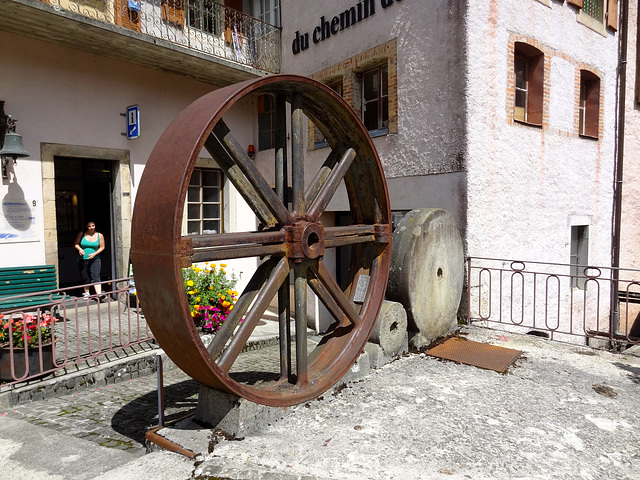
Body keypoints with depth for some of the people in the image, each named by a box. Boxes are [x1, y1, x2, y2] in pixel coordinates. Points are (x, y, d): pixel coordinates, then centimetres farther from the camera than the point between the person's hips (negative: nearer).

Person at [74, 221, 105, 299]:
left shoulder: (99, 235, 1)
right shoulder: (81, 234, 1)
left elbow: (102, 247, 5)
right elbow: (76, 244, 8)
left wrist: (94, 254, -10)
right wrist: (79, 249, -14)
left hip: (95, 259, -1)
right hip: (83, 260, 2)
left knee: (95, 277, -14)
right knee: (85, 277, 10)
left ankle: (99, 293, -23)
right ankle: (86, 293, 27)